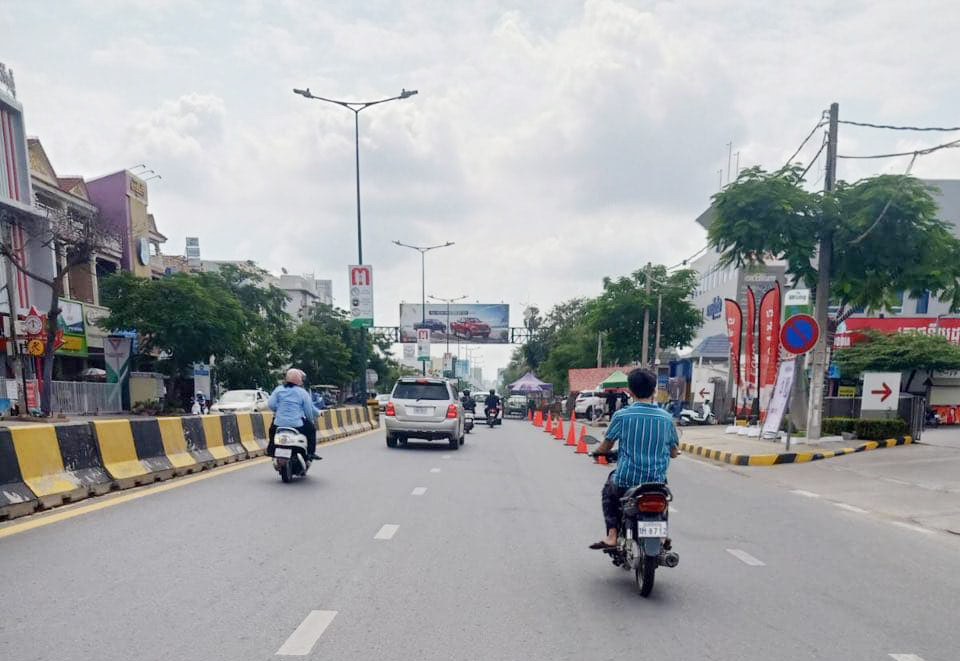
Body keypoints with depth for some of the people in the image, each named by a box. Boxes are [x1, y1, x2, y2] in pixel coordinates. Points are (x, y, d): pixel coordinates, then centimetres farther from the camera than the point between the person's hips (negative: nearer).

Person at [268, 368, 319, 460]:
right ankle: (310, 452, 18)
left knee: (272, 427, 36)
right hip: (297, 424, -2)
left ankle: (271, 450, 35)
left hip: (279, 423, 3)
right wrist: (312, 420, 22)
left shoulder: (278, 389, 5)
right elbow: (309, 410, 3)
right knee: (311, 428, 23)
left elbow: (270, 404, 0)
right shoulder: (303, 393, 1)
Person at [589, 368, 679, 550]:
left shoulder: (622, 416, -9)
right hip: (657, 481, 3)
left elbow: (604, 448, 0)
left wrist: (597, 451, 22)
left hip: (626, 482, -2)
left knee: (608, 492, 30)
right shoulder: (666, 417, -1)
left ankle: (612, 536, 15)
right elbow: (673, 453, 9)